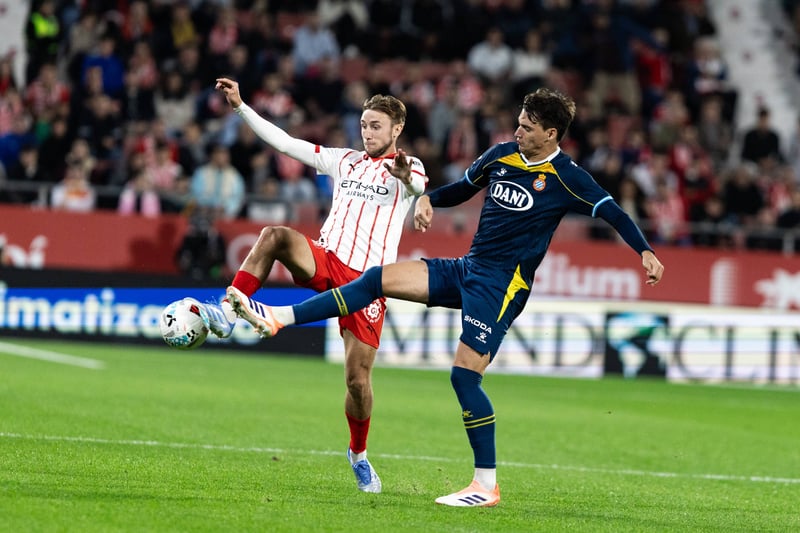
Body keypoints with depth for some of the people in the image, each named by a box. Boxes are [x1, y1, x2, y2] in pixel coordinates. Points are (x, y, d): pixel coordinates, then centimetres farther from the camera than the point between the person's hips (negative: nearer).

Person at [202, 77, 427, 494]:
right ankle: (228, 314, -35)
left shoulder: (406, 167, 2)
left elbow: (419, 186, -24)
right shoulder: (345, 161, 17)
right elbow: (285, 143, 15)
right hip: (325, 262, 3)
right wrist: (240, 107, 6)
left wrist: (407, 178, -49)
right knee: (275, 236, -29)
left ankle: (359, 455, 21)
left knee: (357, 378, -4)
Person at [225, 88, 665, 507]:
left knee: (464, 375, -13)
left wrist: (644, 251, -18)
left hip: (502, 284, -7)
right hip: (466, 268, 7)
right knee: (378, 278, -5)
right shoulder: (500, 155, 8)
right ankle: (277, 318, -6)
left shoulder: (566, 178, -9)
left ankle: (487, 485, -6)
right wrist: (428, 199, 5)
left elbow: (612, 212, -6)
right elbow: (463, 188, 23)